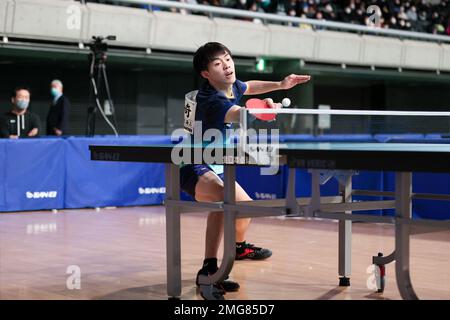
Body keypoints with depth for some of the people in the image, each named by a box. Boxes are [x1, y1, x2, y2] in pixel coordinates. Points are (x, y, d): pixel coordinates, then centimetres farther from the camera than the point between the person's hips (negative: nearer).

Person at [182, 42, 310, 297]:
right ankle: (209, 269, -41)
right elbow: (240, 114, -53)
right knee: (223, 200, -39)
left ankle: (239, 246, 59)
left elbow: (249, 87, 24)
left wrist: (280, 85, 13)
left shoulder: (233, 87, -3)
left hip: (216, 166, 10)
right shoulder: (214, 101, -30)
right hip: (194, 167, -10)